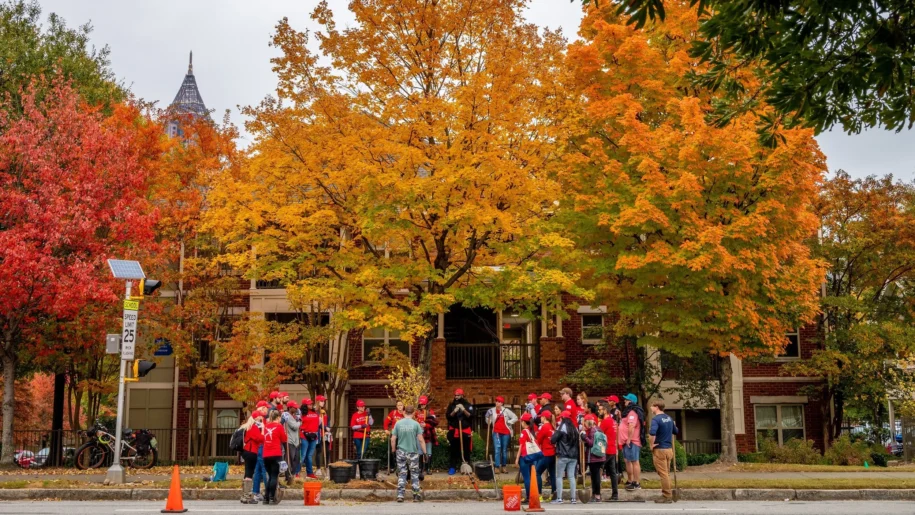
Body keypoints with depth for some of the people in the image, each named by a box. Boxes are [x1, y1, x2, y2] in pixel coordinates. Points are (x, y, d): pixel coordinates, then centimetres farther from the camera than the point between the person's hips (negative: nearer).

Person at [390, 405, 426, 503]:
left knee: (401, 474, 8)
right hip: (413, 452, -1)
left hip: (401, 452, 1)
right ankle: (416, 495, 12)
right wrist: (425, 452, 0)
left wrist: (393, 451, 12)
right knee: (414, 474, 10)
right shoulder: (415, 424, -6)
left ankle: (400, 496, 4)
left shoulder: (398, 423, -1)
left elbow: (393, 439, 0)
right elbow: (421, 440, -7)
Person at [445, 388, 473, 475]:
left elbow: (471, 416, -6)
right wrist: (454, 411, -18)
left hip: (465, 431, 0)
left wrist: (464, 410, -19)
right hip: (454, 431, 0)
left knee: (466, 450, 3)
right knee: (453, 450, -1)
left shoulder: (467, 405, 2)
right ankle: (452, 467, 2)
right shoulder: (451, 405, 5)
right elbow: (448, 416, -2)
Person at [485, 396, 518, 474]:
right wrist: (488, 417, -8)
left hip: (505, 433, 0)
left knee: (504, 449, 7)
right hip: (496, 432, 0)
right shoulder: (492, 410, 1)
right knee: (497, 448, -12)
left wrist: (508, 423, -4)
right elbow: (488, 421, 12)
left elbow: (515, 418, 4)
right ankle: (497, 466, -13)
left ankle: (503, 466, 17)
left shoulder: (506, 411, -1)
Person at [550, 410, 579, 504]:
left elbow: (553, 440, -12)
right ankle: (573, 498, 6)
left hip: (562, 456, -6)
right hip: (573, 456, 6)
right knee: (571, 476, 8)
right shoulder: (575, 428, 9)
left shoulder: (561, 427, -9)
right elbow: (577, 441, 14)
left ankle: (559, 498, -3)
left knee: (559, 477, 1)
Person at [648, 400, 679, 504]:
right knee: (667, 473, 15)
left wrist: (652, 445, -18)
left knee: (663, 474, -1)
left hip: (660, 449, -7)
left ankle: (667, 496, 1)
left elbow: (652, 433, -32)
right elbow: (676, 432, 20)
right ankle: (668, 494, 19)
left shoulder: (656, 419, -16)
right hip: (669, 449, 7)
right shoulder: (669, 418, 8)